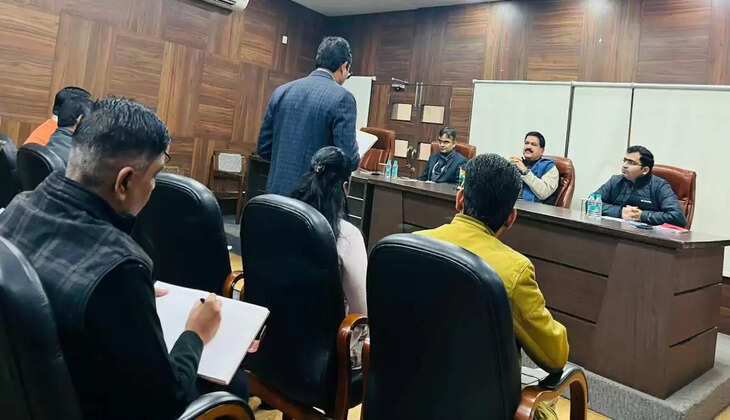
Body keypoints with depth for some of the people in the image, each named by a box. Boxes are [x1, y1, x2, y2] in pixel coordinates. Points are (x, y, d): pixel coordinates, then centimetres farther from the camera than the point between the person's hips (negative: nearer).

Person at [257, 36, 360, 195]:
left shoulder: (281, 91, 6)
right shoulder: (343, 98, -10)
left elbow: (263, 148, 9)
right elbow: (348, 158, -14)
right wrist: (355, 160, 8)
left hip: (277, 189, 5)